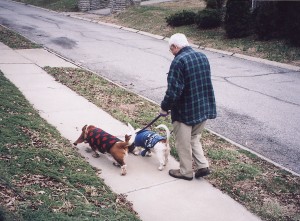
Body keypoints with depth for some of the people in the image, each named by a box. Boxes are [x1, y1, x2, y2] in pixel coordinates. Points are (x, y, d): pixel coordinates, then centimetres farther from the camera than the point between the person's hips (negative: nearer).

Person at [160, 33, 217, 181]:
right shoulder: (202, 57, 6)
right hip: (204, 108, 8)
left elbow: (174, 90, -22)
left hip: (185, 110, -7)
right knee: (194, 138, 24)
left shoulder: (179, 61, -19)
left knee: (183, 143, 11)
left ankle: (186, 172, 23)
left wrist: (165, 107, -7)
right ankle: (202, 166, 20)